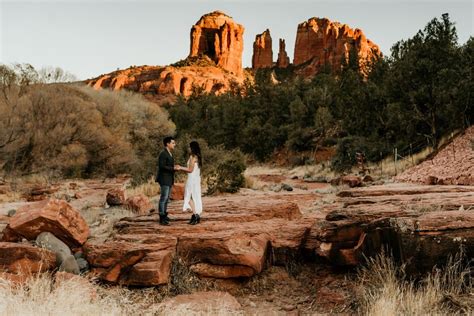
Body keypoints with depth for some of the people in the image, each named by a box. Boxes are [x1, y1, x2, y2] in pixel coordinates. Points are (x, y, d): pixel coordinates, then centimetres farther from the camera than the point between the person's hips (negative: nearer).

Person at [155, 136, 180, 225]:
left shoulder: (169, 154, 15)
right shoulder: (163, 154, -15)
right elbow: (161, 166, -22)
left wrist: (174, 167, 4)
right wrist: (173, 168, -22)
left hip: (169, 179, 10)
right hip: (164, 179, -10)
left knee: (167, 198, 13)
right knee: (163, 198, -8)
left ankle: (164, 215, 21)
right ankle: (162, 218, -4)